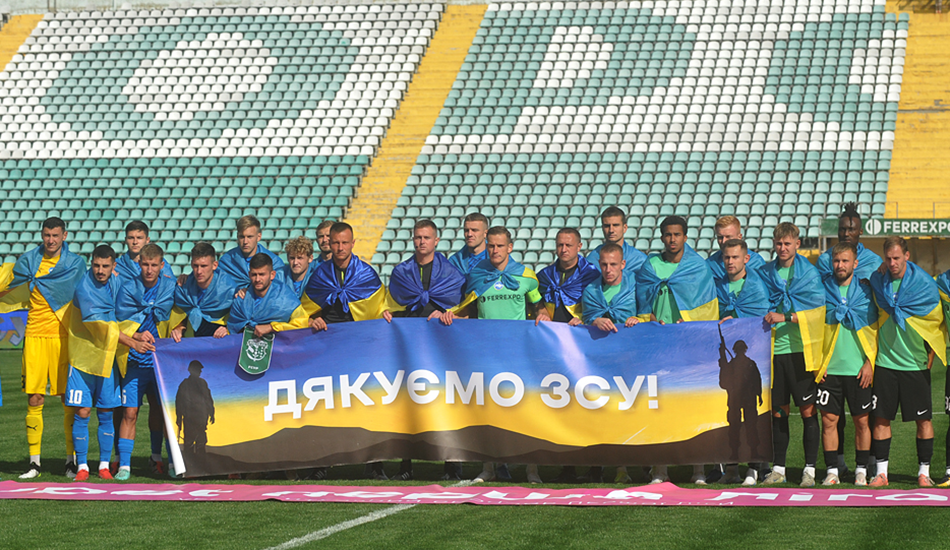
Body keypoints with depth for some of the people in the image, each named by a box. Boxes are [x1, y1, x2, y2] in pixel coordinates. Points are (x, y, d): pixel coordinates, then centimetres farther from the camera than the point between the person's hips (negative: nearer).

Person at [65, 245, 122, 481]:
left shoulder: (116, 282, 3)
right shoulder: (84, 286, -13)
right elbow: (99, 324, -18)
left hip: (108, 357, 4)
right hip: (84, 356, -4)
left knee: (106, 413, 5)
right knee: (82, 413, -5)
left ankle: (104, 465, 13)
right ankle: (82, 466, 4)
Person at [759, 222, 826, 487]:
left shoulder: (809, 273, 1)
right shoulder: (766, 273, 12)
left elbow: (815, 310, -7)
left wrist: (785, 317, -14)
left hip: (801, 350, -3)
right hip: (775, 349, 3)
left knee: (808, 410, -3)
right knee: (778, 411, 6)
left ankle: (810, 469, 1)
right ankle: (778, 468, 12)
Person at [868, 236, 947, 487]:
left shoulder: (924, 285, -6)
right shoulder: (878, 282, 2)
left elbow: (937, 323, 4)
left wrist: (930, 357, 2)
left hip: (916, 363, -2)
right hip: (885, 362, 2)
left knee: (923, 419, 1)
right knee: (881, 418, 1)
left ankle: (924, 472, 10)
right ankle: (881, 472, 7)